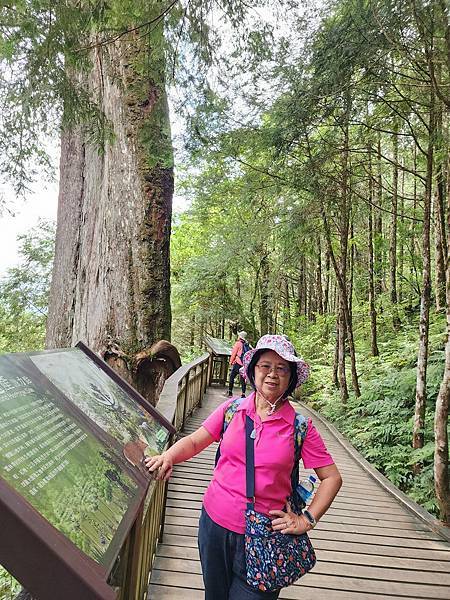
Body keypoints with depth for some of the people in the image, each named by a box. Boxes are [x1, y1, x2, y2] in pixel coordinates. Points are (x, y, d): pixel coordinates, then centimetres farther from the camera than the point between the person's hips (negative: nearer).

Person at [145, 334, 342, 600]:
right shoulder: (232, 409, -4)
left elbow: (332, 478, -2)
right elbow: (194, 441, 3)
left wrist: (306, 520, -8)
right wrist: (168, 456, -15)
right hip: (215, 522, 3)